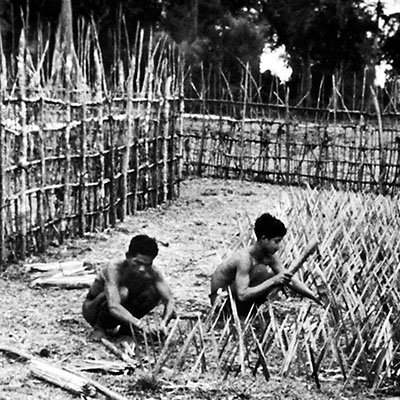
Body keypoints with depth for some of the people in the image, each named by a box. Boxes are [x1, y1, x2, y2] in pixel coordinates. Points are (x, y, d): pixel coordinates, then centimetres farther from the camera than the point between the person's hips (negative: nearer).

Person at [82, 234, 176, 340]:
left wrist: (163, 324, -42)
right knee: (122, 292, -35)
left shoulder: (152, 273, -19)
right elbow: (113, 307, -46)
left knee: (155, 292, -18)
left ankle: (124, 327, 0)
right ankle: (99, 328, -11)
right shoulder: (115, 269, -33)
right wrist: (140, 324, -58)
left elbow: (169, 301, -22)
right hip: (93, 310, -5)